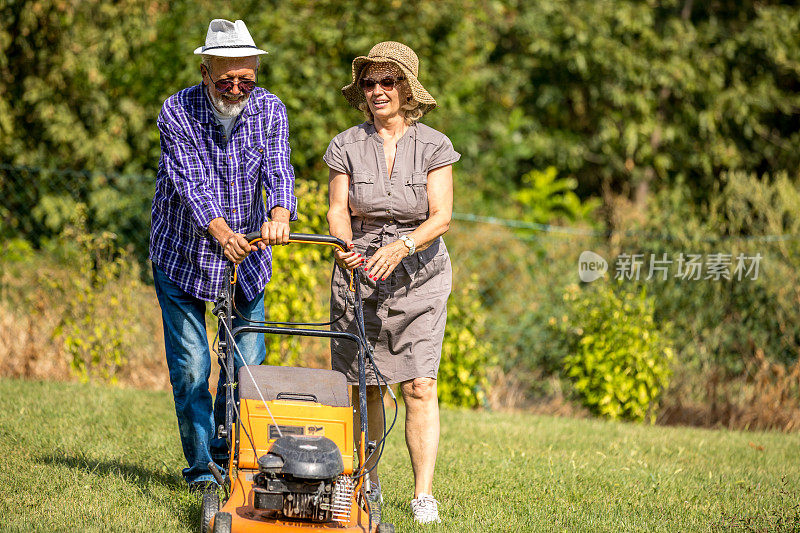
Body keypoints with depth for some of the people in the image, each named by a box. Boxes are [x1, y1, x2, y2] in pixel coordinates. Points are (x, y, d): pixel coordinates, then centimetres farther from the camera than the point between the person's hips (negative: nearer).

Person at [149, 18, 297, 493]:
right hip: (183, 257, -3)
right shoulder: (177, 111, -17)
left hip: (247, 257, 3)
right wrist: (220, 231, -45)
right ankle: (202, 469, 7)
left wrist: (279, 213, -44)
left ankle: (229, 456, 20)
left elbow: (278, 169, -21)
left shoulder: (270, 111, -8)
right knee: (191, 367, -3)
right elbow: (189, 180, -27)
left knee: (248, 362, 2)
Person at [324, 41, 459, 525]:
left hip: (419, 272, -1)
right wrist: (346, 244, -25)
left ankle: (424, 495, -8)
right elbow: (338, 210, -3)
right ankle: (368, 485, 21)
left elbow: (442, 216, -9)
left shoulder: (434, 146, -2)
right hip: (359, 270, 1)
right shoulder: (347, 146, 2)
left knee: (420, 386, -9)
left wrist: (402, 246, -26)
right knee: (364, 385, 4)